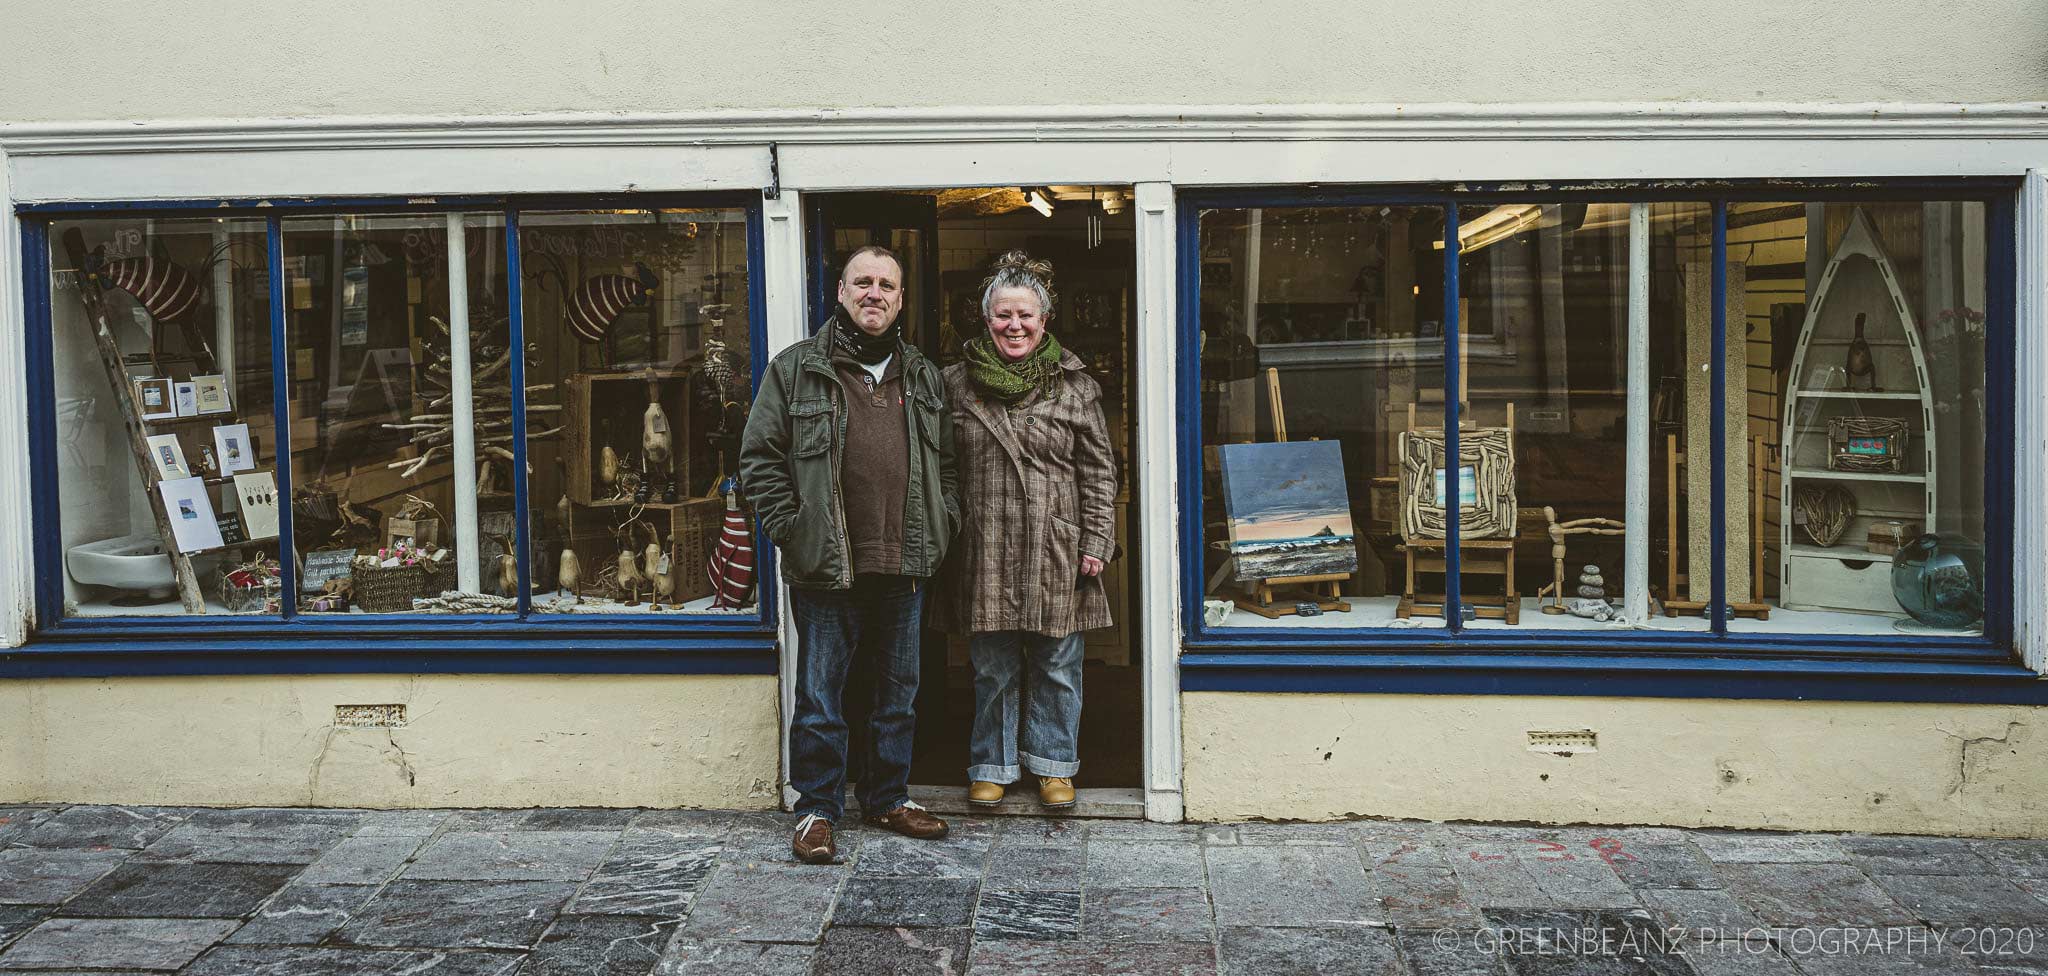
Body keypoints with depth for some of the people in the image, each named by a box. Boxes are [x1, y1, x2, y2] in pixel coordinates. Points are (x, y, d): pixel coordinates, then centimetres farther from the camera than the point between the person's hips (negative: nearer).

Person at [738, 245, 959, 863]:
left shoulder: (924, 378, 13)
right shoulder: (796, 369, 0)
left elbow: (946, 463, 18)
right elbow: (759, 457, -2)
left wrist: (941, 527, 5)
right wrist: (790, 529, -9)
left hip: (904, 568, 4)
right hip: (825, 569, -4)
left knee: (899, 694, 14)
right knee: (820, 697, 3)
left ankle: (888, 799, 29)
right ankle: (817, 811, 17)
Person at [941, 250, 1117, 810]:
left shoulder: (1075, 385, 3)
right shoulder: (957, 383, 5)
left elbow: (1099, 471, 3)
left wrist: (1096, 543, -3)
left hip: (1057, 551, 0)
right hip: (985, 550, 1)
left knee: (1057, 667, 9)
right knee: (993, 668, 9)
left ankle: (1053, 764, 25)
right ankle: (992, 765, 25)